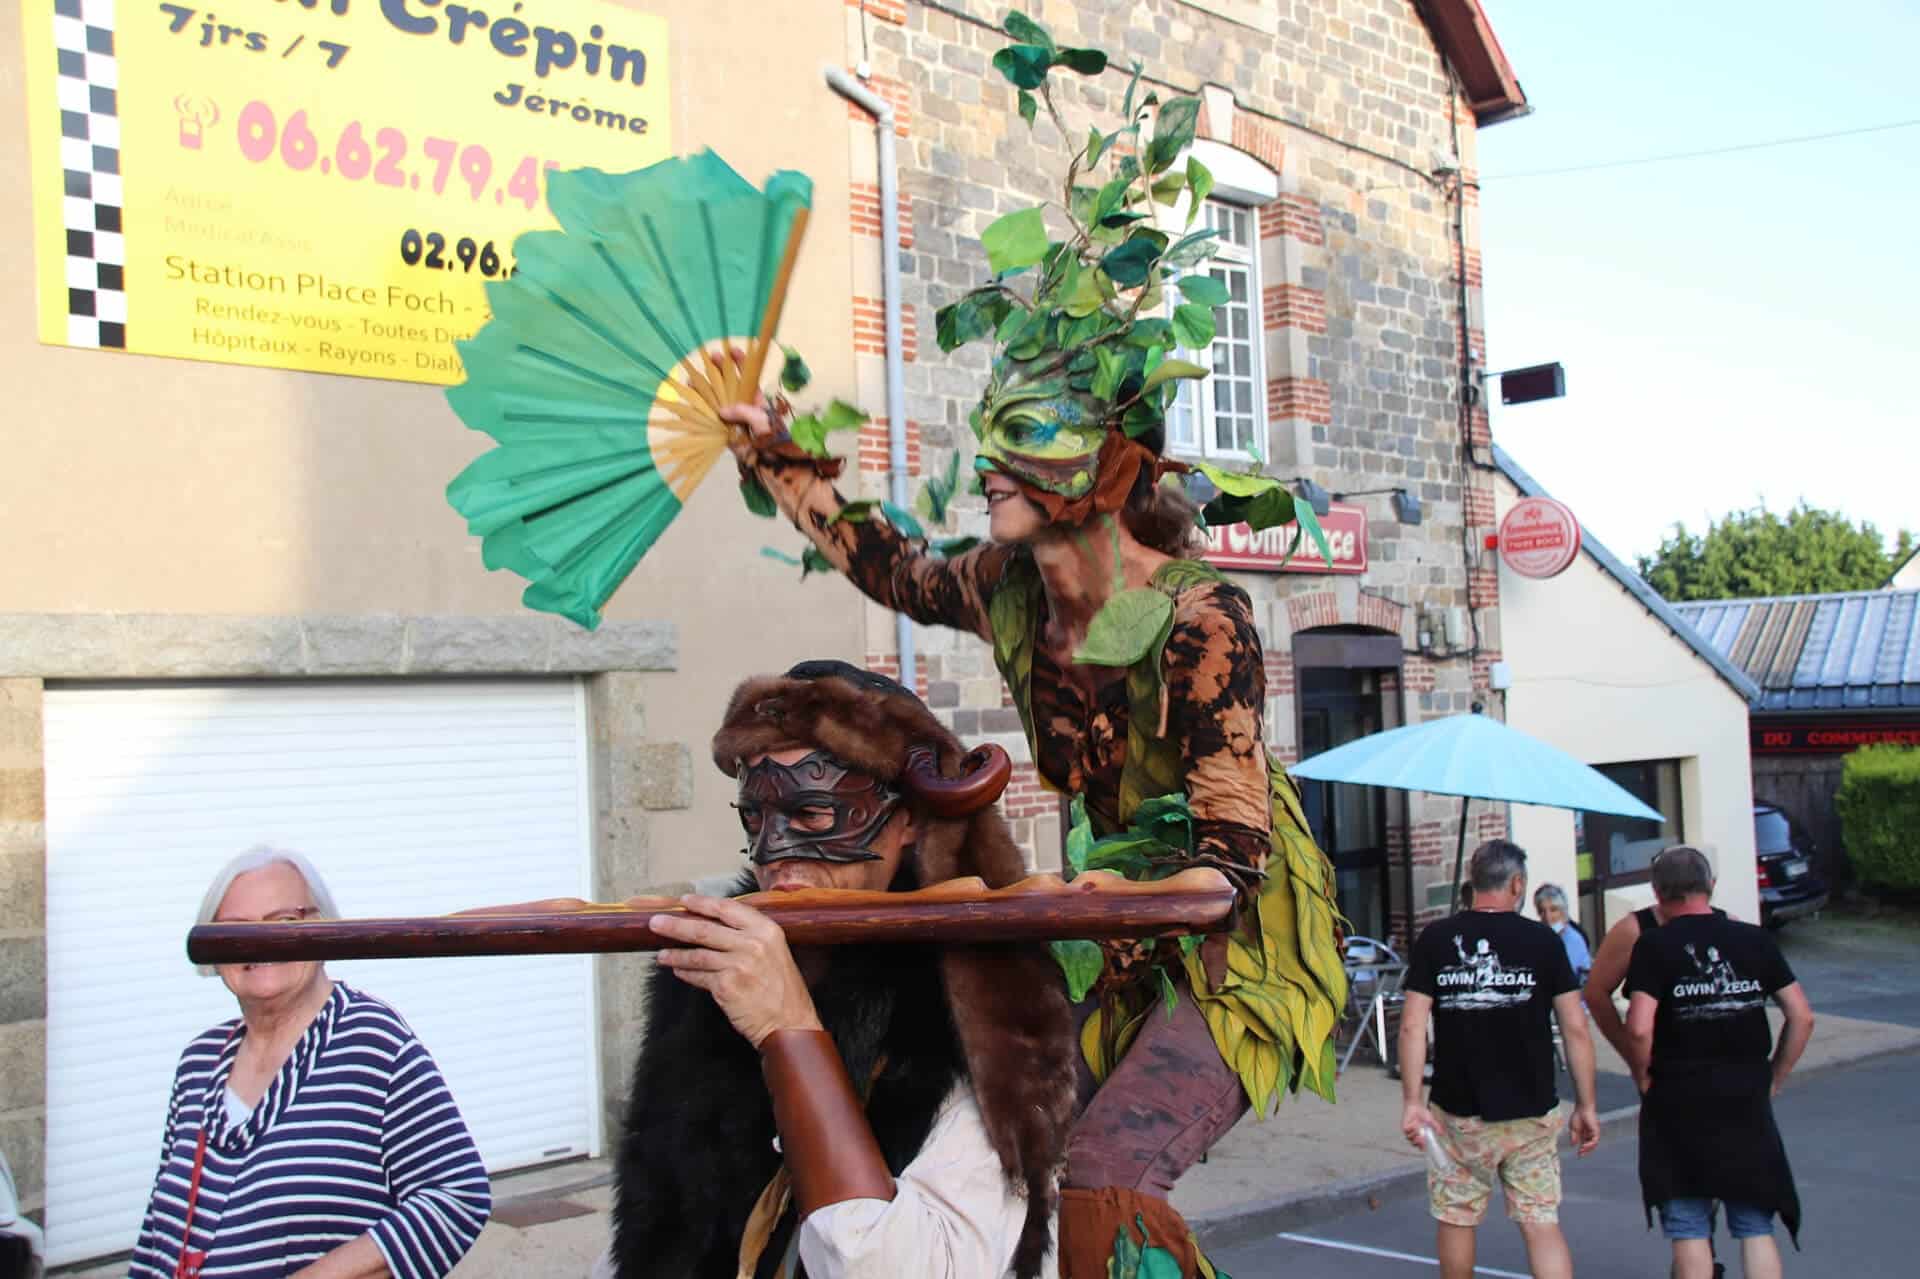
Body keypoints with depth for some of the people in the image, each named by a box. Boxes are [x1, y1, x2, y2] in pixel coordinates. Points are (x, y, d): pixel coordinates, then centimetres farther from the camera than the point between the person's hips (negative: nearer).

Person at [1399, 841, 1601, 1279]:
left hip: (1458, 1112, 0)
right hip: (1531, 1113, 0)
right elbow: (1575, 1029, -4)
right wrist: (1585, 1105, 4)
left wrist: (1411, 1101, -4)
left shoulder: (1435, 939, -3)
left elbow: (1412, 1026, -7)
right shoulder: (1543, 940, -4)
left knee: (1456, 1220, 14)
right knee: (1541, 1223, 4)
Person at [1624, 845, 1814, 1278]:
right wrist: (1773, 1079, 10)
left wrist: (1644, 1079, -1)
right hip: (1747, 1103, 3)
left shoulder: (1654, 946, -7)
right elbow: (1802, 1016, 2)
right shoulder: (1755, 940, 3)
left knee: (1689, 1232, 6)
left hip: (1678, 1106, -3)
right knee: (1756, 1228, 11)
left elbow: (1639, 1028, -18)